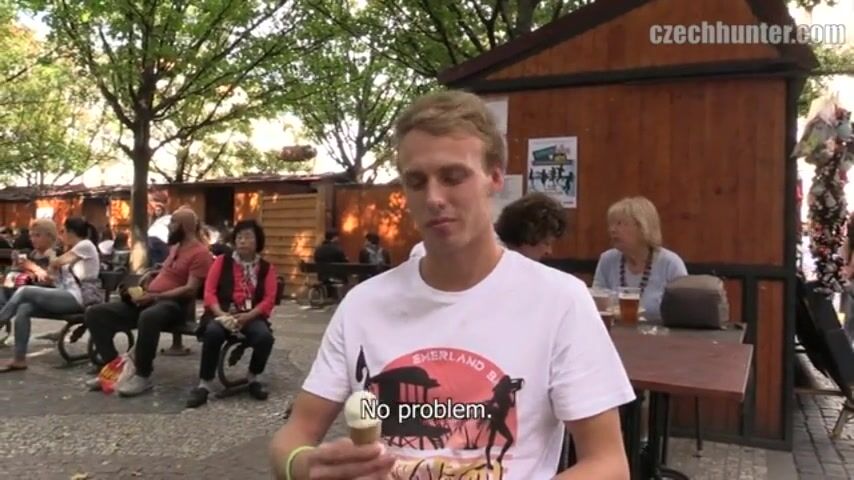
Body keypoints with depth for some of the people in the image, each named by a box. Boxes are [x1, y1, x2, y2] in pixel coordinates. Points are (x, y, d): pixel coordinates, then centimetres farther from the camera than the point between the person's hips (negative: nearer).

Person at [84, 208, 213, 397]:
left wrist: (155, 296, -21)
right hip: (148, 300, 9)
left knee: (148, 317, -44)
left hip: (173, 304, -9)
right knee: (95, 313, -4)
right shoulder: (175, 247, 21)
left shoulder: (200, 253, -9)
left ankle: (143, 376, -27)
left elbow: (190, 290, -18)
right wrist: (151, 276, 17)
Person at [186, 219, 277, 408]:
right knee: (213, 332, -34)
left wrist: (248, 316, -16)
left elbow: (269, 299, 1)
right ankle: (205, 384, -18)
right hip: (222, 313, 0)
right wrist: (220, 313, -15)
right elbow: (209, 291, 3)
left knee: (265, 337, -29)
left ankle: (253, 378, 0)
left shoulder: (266, 268, 10)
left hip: (251, 316, 1)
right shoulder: (222, 261, 11)